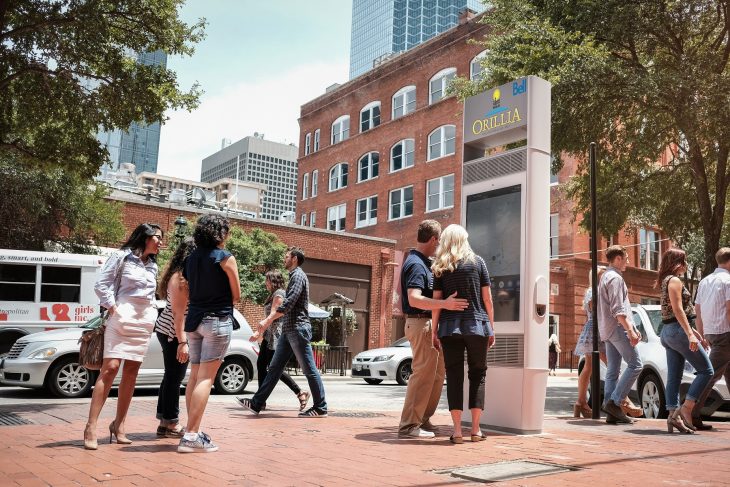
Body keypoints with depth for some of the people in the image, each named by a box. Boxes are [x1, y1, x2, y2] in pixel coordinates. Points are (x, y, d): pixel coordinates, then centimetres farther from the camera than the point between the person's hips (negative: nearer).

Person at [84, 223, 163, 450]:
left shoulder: (153, 266, 19)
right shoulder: (122, 257, 1)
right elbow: (101, 284, -2)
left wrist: (152, 311, 6)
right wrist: (112, 307, -8)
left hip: (144, 322, 6)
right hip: (122, 317, -6)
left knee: (131, 371, 3)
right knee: (110, 368, -14)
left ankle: (118, 425, 10)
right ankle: (91, 428, -13)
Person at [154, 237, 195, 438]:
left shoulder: (179, 274, 13)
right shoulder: (181, 278, -17)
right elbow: (178, 313, -21)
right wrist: (182, 341, -23)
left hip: (167, 331, 10)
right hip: (174, 333, -10)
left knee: (172, 376, 15)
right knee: (174, 376, -3)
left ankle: (165, 421, 23)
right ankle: (171, 423, 5)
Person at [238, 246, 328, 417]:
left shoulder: (298, 275, -9)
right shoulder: (294, 276, 21)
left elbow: (289, 302, -21)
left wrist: (268, 320, -19)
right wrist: (270, 320, 22)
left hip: (298, 328, -10)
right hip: (289, 330, 10)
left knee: (309, 369, -4)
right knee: (275, 367, 9)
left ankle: (320, 408, 2)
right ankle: (256, 403, 12)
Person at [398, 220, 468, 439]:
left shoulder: (422, 262, 15)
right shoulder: (416, 264, -16)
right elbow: (414, 299, -29)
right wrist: (445, 304, -38)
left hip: (430, 324, 10)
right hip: (420, 322, -10)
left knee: (437, 372, 15)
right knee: (423, 373, -8)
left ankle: (423, 419, 23)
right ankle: (409, 425, -3)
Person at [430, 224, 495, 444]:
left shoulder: (440, 268, 6)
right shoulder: (477, 261, 5)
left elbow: (436, 301, 2)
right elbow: (487, 298, 3)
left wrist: (434, 331, 7)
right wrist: (491, 327, 9)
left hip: (449, 327, 1)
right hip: (476, 325, 0)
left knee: (454, 376, 5)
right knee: (477, 374, 9)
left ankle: (457, 430, 2)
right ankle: (475, 429, 8)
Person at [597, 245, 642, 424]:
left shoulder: (606, 277, 22)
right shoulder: (615, 278, -10)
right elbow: (617, 310, -19)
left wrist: (631, 328, 24)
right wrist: (630, 330, -19)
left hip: (608, 329, 10)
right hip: (617, 328, -10)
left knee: (612, 371, 7)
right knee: (635, 364, -8)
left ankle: (612, 413, 6)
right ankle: (614, 402, -12)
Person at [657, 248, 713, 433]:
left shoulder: (666, 281, 19)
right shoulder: (674, 280, -10)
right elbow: (678, 309, -19)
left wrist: (691, 330, 24)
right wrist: (690, 334, -23)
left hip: (668, 332, 9)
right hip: (678, 330, -9)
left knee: (674, 377, 5)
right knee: (706, 370, -3)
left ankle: (673, 416, 2)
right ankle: (685, 409, -10)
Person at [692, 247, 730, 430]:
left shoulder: (705, 281, 16)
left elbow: (697, 312, 16)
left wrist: (701, 336, 20)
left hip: (710, 333, 8)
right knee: (711, 374, -10)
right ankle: (692, 415, -15)